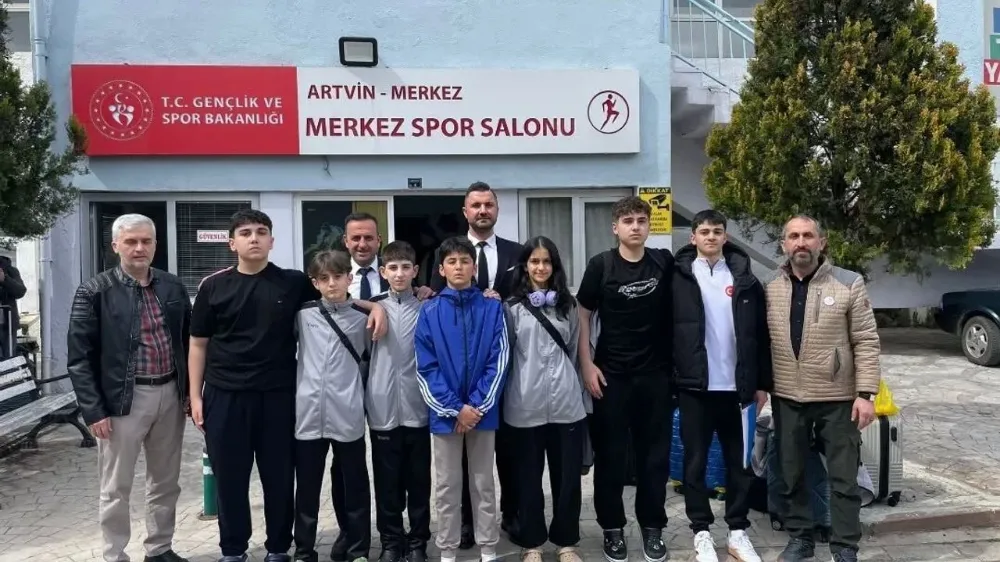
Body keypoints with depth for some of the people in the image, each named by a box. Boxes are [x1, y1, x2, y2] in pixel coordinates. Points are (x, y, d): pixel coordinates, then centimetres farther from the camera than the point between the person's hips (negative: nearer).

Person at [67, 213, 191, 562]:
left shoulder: (173, 288, 6)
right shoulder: (95, 292, -6)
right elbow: (79, 357, -7)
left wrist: (189, 390, 8)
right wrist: (93, 410, -12)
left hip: (170, 395, 4)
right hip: (122, 400, -4)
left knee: (166, 483, 16)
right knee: (116, 489, 7)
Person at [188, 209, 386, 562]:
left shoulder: (292, 282, 2)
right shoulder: (213, 286, 3)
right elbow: (198, 345, 6)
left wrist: (374, 306, -4)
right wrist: (195, 396, 2)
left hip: (278, 395, 0)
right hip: (224, 396, 0)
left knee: (279, 477, 9)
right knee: (230, 478, 9)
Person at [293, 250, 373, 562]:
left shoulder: (362, 317, 1)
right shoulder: (303, 313, 3)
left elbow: (372, 359, 11)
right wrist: (304, 379, 11)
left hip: (348, 416, -1)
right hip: (308, 414, 1)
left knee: (353, 487, 9)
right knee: (307, 488, 11)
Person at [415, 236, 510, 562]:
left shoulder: (492, 309, -1)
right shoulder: (430, 312, -1)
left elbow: (499, 362, -5)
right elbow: (425, 368, -5)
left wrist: (477, 406, -12)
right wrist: (455, 408, -12)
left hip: (483, 411, 0)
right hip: (444, 413, 0)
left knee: (483, 483, 12)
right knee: (447, 486, 10)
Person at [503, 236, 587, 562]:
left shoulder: (568, 305, 9)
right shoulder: (512, 307, -1)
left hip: (566, 402, 3)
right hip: (526, 404, -2)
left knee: (568, 474, 8)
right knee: (529, 476, 9)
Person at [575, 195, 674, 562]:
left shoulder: (664, 262, 0)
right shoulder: (601, 266, -5)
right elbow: (583, 316, -1)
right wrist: (587, 365, -7)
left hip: (656, 374, 2)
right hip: (611, 376, -2)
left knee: (655, 454, 9)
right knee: (610, 455, 7)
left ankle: (652, 527, 24)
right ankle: (612, 528, 21)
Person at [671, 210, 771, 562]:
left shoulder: (744, 279, 6)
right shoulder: (678, 276, -1)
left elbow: (760, 334, 7)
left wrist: (762, 382, 4)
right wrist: (668, 378, -9)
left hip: (736, 386, 2)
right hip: (694, 387, -2)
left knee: (740, 462, 10)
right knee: (695, 462, 7)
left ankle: (738, 532, 24)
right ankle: (701, 532, 19)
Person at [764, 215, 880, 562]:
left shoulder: (849, 284, -5)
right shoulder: (771, 290, 2)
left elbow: (866, 342, -7)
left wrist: (865, 393, -11)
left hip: (838, 398, -3)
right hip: (786, 398, 3)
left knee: (843, 478, 5)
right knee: (792, 474, 13)